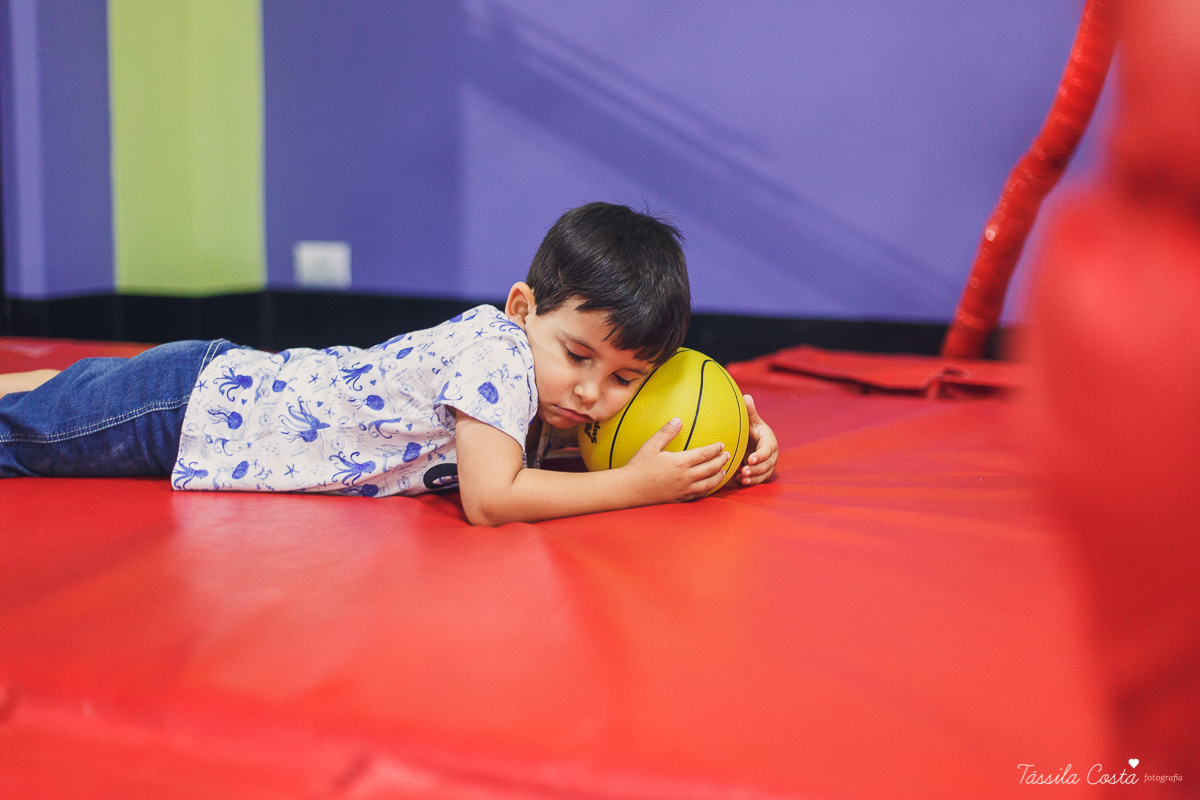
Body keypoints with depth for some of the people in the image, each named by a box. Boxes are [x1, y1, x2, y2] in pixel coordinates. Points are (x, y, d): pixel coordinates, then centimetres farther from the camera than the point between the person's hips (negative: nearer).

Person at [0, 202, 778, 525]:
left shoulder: (551, 372, -7)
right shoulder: (494, 351, -32)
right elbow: (492, 499, -40)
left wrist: (730, 434, -12)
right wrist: (638, 485, -34)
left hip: (240, 383, 7)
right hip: (193, 400, -7)